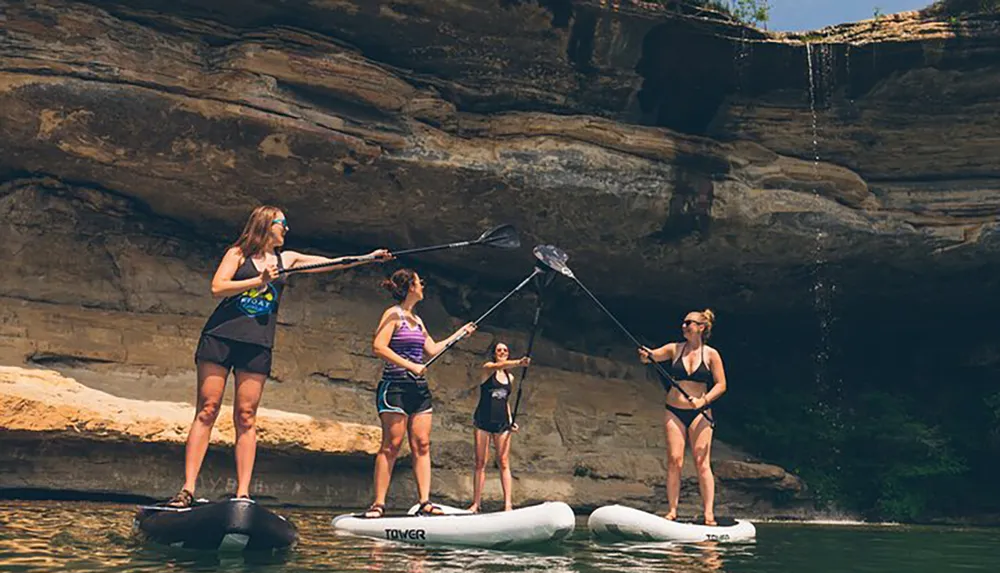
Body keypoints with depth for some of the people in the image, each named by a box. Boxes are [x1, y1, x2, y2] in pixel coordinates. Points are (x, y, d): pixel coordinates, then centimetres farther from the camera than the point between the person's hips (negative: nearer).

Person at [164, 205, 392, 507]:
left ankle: (242, 494, -3)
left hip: (257, 345, 3)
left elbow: (333, 264, 18)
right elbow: (217, 287, -6)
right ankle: (188, 489, -5)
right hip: (221, 336, -3)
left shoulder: (287, 259, 17)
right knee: (206, 411, -5)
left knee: (246, 417, -2)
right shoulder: (238, 253, 7)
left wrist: (370, 257, 13)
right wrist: (259, 280, -10)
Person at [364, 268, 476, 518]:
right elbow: (378, 347, -17)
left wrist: (460, 333, 29)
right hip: (395, 387, -8)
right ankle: (378, 504, -6)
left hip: (419, 388, 8)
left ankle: (425, 502, 0)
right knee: (391, 444, -9)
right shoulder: (393, 314, -6)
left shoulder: (417, 320, 19)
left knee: (422, 445, 1)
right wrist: (409, 365, -19)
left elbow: (433, 349, 23)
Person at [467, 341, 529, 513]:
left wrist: (510, 420, 9)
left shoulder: (510, 377, 15)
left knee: (504, 463, -3)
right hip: (483, 421, -4)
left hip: (502, 423, 4)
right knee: (480, 463, -2)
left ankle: (508, 503, -6)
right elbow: (499, 366, -24)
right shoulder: (488, 368, -1)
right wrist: (518, 362, -41)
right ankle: (476, 503, 1)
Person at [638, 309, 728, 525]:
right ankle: (672, 510, 2)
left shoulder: (711, 354, 0)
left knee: (702, 462, -5)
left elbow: (721, 385, -1)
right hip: (674, 411, 2)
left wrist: (704, 400, -16)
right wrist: (646, 355, -28)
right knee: (674, 461, -2)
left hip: (699, 413, -2)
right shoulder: (675, 349, 6)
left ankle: (709, 512, -3)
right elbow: (651, 355, -5)